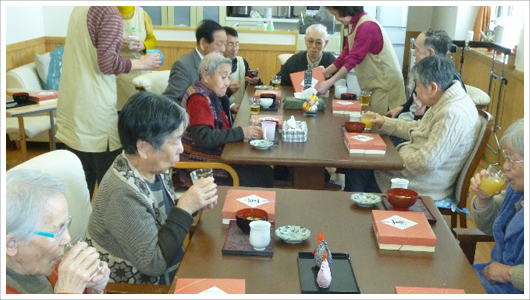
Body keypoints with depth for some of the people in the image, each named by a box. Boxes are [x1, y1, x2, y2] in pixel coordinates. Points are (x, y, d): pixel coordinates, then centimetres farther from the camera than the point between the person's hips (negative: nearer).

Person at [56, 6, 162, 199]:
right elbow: (107, 62, -18)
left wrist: (120, 44, 17)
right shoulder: (109, 12, -13)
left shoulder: (79, 9, 12)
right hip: (93, 110, -8)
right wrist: (142, 63, -6)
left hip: (72, 104, 8)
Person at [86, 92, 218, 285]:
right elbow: (153, 263, -24)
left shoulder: (154, 169, -7)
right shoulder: (123, 194, -29)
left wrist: (194, 203, -9)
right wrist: (185, 208, -25)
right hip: (140, 288, -7)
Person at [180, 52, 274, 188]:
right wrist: (242, 133, -25)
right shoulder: (198, 99, -17)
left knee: (267, 173, 0)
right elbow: (203, 138, -27)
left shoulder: (213, 95, 12)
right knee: (260, 181, -12)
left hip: (218, 157, 9)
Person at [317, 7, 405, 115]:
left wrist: (329, 83, -25)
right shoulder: (353, 24, 7)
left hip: (385, 82, -8)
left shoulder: (367, 26, -21)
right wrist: (323, 73, 5)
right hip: (374, 82, 8)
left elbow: (353, 59, -24)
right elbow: (346, 54, 10)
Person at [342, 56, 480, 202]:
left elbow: (427, 162, -30)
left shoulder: (453, 115, -28)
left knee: (357, 172, -6)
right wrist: (384, 122, 14)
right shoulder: (445, 103, 4)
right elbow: (418, 128, 19)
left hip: (424, 186, -10)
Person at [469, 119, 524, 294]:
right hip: (499, 271, 8)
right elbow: (489, 226, 17)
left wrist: (508, 273, -19)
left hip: (517, 289, -8)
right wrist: (483, 199, -2)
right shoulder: (517, 188, 3)